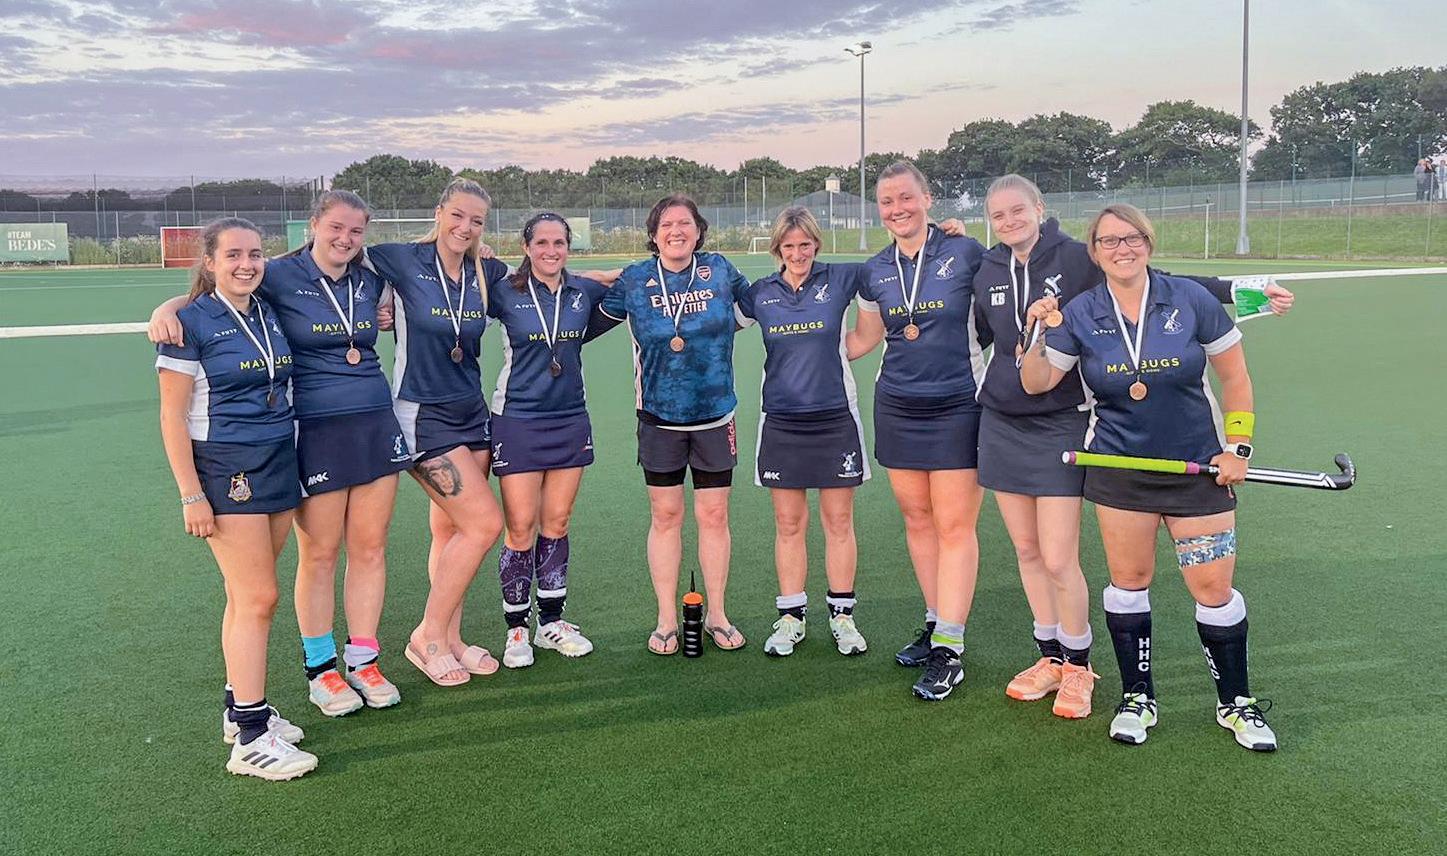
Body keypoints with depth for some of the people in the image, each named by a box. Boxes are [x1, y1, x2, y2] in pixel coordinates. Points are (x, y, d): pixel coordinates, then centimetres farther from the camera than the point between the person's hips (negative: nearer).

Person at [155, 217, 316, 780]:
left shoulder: (269, 315, 10)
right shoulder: (191, 322, -8)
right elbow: (172, 416, -9)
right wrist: (191, 495, -13)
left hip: (278, 464, 6)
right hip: (225, 472, -6)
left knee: (246, 595, 13)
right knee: (258, 596, -8)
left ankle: (240, 707, 25)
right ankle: (251, 739, 0)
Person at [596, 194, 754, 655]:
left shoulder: (719, 270, 1)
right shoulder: (634, 280, -1)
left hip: (715, 416, 1)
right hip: (659, 417, 0)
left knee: (714, 516, 6)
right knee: (665, 516, 5)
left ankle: (716, 615, 20)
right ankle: (667, 620, 17)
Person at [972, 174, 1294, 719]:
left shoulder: (1076, 259, -6)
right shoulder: (988, 274, 6)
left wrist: (1239, 290, -11)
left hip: (1060, 425, -4)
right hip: (1000, 425, 4)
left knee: (1059, 560, -6)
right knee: (1027, 551, 10)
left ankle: (1078, 666, 16)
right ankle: (1051, 657, 27)